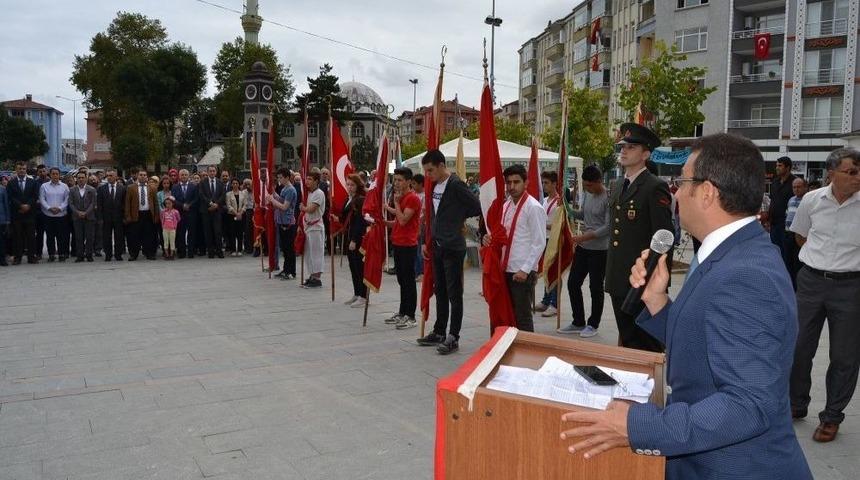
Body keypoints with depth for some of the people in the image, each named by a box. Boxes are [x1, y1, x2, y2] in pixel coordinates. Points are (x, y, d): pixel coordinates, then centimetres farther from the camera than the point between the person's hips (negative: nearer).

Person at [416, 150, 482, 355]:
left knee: (454, 293, -1)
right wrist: (426, 241, 13)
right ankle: (439, 333, 26)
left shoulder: (455, 185, -14)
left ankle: (453, 338, 5)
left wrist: (457, 217, -2)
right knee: (440, 291, 16)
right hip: (437, 247, 8)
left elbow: (477, 207, -15)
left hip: (453, 248, -8)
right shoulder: (434, 186, 11)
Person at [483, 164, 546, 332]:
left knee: (523, 317, 1)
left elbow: (539, 243, -14)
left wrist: (525, 270, -17)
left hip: (523, 273, -8)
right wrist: (490, 237, 0)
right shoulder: (506, 206, 12)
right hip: (506, 269, 8)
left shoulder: (533, 208, -11)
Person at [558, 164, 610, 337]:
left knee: (595, 287, 4)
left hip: (599, 249, -8)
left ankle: (593, 324, 19)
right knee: (573, 283, 10)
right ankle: (578, 322, 23)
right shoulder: (587, 194, 7)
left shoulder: (608, 198, -16)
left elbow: (608, 227, -19)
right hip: (582, 247, 8)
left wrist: (586, 236, -25)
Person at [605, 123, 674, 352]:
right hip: (618, 281, 8)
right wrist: (611, 273, 16)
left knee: (647, 346, 2)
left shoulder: (655, 187, -11)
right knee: (627, 339, 17)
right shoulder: (618, 185, 14)